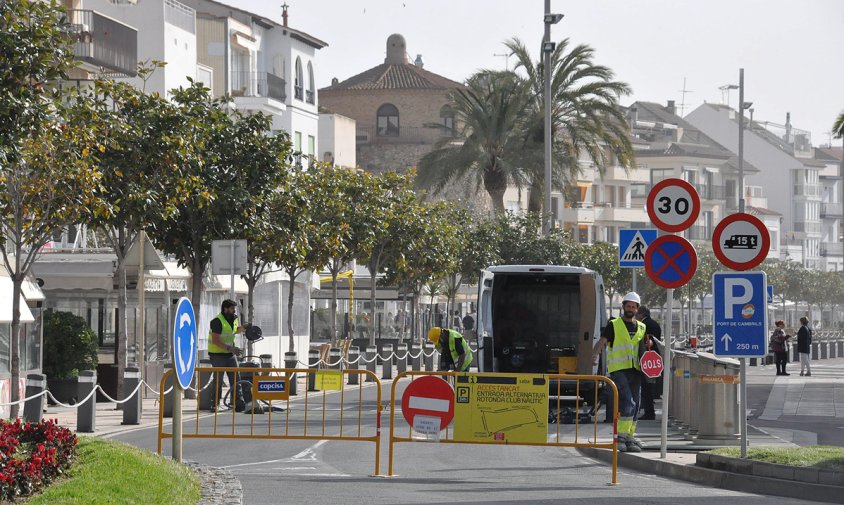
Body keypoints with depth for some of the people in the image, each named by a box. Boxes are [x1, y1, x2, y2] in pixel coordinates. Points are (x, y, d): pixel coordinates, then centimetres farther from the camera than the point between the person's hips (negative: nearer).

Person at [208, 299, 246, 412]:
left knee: (235, 379, 1)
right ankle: (214, 405, 8)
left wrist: (243, 328, 6)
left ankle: (239, 404, 0)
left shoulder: (234, 319, 7)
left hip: (230, 354, 7)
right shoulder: (218, 321, -18)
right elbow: (215, 340, -24)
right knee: (218, 381, -2)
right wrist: (230, 348, -29)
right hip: (217, 354, -7)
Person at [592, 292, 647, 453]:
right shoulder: (614, 325, 5)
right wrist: (595, 354, -26)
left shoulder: (642, 328, 18)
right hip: (619, 369, -5)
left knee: (634, 407, 6)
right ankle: (622, 435, -12)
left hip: (635, 370, 5)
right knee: (628, 402, -19)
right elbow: (602, 341, -6)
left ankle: (630, 439, 13)